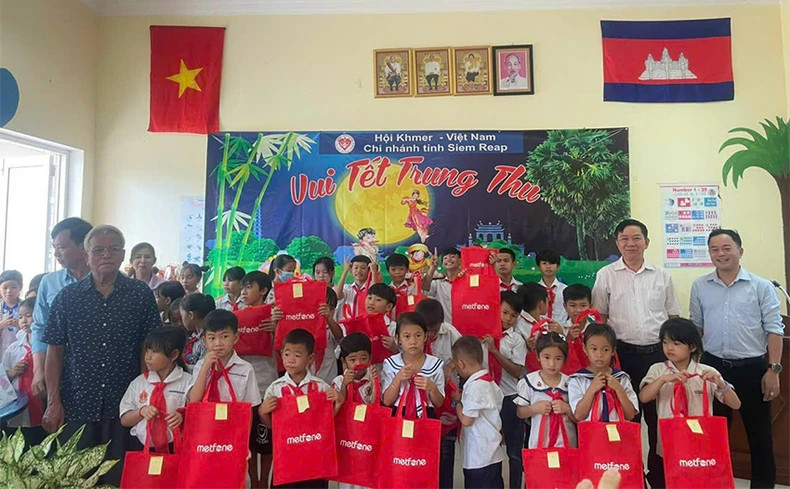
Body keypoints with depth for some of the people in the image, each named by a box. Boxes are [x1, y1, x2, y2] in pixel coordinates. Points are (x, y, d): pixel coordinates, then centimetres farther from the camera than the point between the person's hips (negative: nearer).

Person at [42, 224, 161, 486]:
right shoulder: (67, 297, 2)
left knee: (119, 477, 8)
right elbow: (55, 351, 3)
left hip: (125, 405, -1)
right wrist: (53, 402, -2)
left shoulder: (141, 294, -1)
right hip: (77, 405, 1)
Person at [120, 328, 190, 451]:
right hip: (143, 447, 3)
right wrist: (141, 412, -4)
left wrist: (183, 417, -18)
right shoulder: (138, 383, 11)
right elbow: (124, 420, 14)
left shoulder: (187, 381, 0)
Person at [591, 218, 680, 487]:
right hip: (623, 352, -2)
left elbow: (673, 317, 12)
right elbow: (599, 318, 3)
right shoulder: (606, 275, 1)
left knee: (659, 414, 9)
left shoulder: (662, 276, 7)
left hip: (658, 352, 2)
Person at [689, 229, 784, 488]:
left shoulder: (761, 286, -2)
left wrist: (773, 369, -9)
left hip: (752, 368, -2)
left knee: (759, 432, 9)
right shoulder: (699, 286, 4)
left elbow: (774, 330, -4)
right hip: (713, 366, 2)